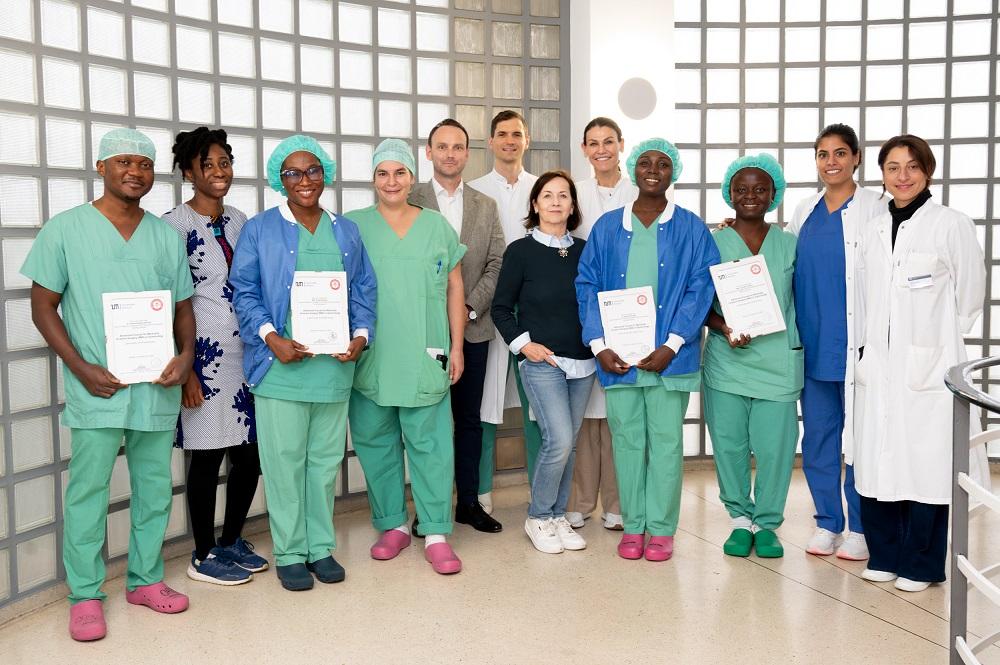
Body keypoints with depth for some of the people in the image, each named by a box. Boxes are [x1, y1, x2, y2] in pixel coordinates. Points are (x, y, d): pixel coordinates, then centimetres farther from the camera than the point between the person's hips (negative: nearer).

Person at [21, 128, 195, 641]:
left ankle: (145, 580, 26)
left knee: (155, 490, 11)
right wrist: (82, 368, -11)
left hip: (158, 388, 4)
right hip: (97, 388, -3)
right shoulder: (65, 229, 1)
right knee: (87, 493, 1)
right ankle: (85, 596, 14)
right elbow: (43, 307, 0)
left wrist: (186, 355, -5)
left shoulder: (166, 236, 10)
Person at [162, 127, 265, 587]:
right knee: (208, 454, 2)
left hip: (247, 349, 6)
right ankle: (203, 557, 16)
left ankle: (232, 541, 28)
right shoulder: (176, 224, -6)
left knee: (250, 452, 9)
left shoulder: (239, 221, 13)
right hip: (206, 353, -6)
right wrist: (184, 367, -13)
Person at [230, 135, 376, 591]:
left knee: (326, 460, 11)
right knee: (285, 462, 2)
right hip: (281, 366, -3)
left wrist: (360, 335, -5)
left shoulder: (345, 231, 13)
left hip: (334, 366, 3)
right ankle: (290, 554, 14)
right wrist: (271, 337, -16)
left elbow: (363, 291, 12)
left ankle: (321, 547, 24)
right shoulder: (260, 229, 2)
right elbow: (244, 293, -2)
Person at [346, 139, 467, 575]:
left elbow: (455, 288, 10)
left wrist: (456, 347, 5)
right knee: (376, 442, 7)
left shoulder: (437, 226, 9)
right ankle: (392, 525, 21)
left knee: (430, 443, -1)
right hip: (370, 359, 0)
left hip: (425, 358, 0)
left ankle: (436, 534, 6)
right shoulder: (353, 226, 6)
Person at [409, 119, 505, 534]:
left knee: (469, 418, 9)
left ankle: (469, 501, 18)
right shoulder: (410, 201, 2)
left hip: (473, 328, 3)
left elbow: (497, 265, 6)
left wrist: (471, 307, -7)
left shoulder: (486, 206, 12)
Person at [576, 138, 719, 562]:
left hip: (668, 356, -1)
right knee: (626, 440, 7)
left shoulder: (691, 229, 4)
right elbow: (588, 286, 5)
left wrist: (671, 345, -12)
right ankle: (632, 525, 17)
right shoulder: (607, 227, 9)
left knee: (666, 440, 2)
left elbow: (700, 288, -2)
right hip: (617, 356, 2)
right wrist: (599, 345, -6)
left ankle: (661, 528, 13)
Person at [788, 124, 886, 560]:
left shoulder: (876, 209, -2)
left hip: (857, 341, -5)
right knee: (817, 435, 9)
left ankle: (860, 528, 13)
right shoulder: (805, 212, 12)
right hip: (813, 343, 5)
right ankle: (827, 523, 21)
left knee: (859, 436, 1)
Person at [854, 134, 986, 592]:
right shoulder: (874, 230, 11)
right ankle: (885, 556, 21)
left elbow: (970, 297, 2)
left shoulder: (951, 225, -3)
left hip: (928, 367, -4)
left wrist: (938, 338, 5)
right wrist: (868, 347, 9)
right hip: (878, 365, 5)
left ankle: (921, 564, 13)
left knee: (925, 464, -1)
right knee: (876, 463, 6)